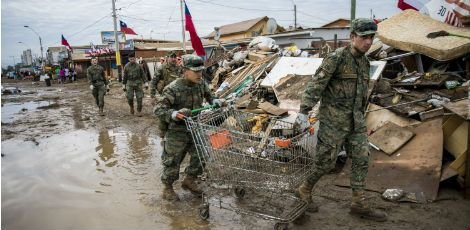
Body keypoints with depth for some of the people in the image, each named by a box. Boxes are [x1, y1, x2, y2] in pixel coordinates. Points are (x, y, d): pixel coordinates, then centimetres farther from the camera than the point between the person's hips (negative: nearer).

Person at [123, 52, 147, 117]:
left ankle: (139, 111, 10)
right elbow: (125, 76, 10)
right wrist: (124, 85, 10)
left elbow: (143, 74, 3)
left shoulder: (138, 66, 1)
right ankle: (131, 107, 25)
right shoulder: (126, 66, 5)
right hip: (130, 83, 1)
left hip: (138, 83, -1)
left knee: (139, 98, -3)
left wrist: (145, 82, -4)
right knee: (129, 98, -6)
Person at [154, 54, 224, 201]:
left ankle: (189, 181, 35)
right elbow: (158, 110, -23)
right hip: (177, 131, -6)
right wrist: (173, 114, -40)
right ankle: (167, 189, 27)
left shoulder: (201, 84, -2)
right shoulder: (173, 89, -23)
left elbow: (207, 95, 21)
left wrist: (215, 101, 0)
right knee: (172, 161, 5)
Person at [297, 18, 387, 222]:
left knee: (361, 159, 6)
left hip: (354, 121, 8)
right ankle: (305, 190, 24)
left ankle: (359, 204, 18)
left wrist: (360, 119, 22)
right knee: (325, 161, 0)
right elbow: (316, 85, -19)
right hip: (333, 119, -7)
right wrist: (304, 111, -27)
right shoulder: (336, 57, -13)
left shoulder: (364, 62, 12)